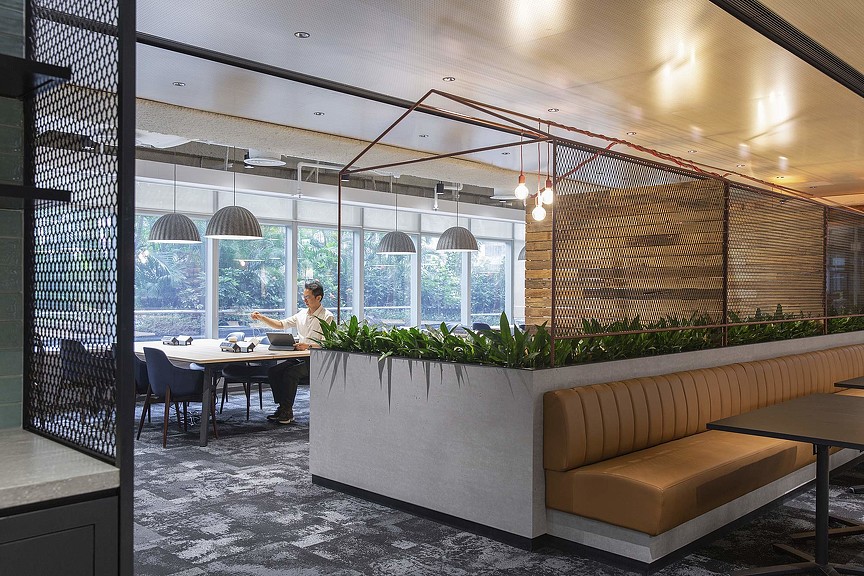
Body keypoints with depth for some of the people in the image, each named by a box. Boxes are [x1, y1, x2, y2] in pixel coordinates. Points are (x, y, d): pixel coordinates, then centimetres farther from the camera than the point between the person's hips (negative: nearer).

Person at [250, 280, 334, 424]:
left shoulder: (327, 317, -7)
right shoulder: (302, 314, 16)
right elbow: (281, 324, 16)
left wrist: (308, 345, -30)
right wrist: (262, 318, 3)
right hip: (300, 358, 8)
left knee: (290, 373, -27)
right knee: (273, 371, -10)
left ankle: (287, 412, -16)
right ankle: (282, 407, -3)